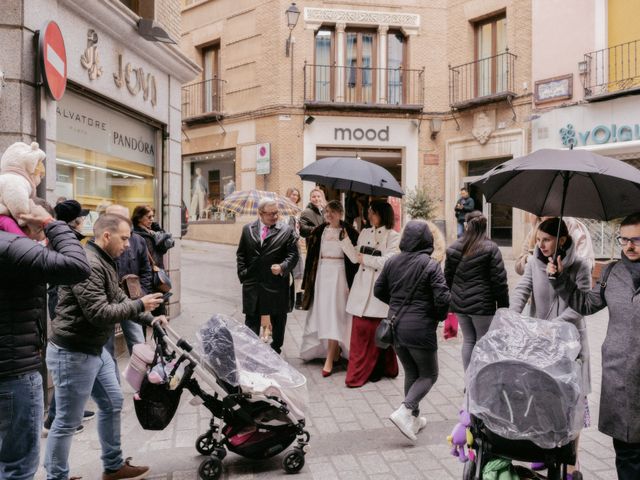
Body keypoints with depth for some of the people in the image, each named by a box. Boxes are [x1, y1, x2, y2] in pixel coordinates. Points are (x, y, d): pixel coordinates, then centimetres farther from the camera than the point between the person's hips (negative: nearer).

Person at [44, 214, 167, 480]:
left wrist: (149, 318, 12)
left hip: (94, 349, 11)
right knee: (67, 422, 3)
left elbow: (119, 300, 18)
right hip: (73, 353, -11)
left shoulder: (105, 262, 10)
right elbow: (99, 313, -28)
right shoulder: (88, 264, -24)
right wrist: (140, 305, -18)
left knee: (112, 404, 19)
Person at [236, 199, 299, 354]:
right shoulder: (248, 229, 8)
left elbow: (293, 254, -4)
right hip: (252, 284, 1)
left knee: (278, 319, 11)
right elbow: (241, 254, 12)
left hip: (277, 285, -1)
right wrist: (243, 272, 2)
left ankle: (276, 350, 28)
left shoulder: (287, 231, -1)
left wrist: (282, 267, -21)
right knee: (251, 320, 7)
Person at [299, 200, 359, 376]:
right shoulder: (319, 231, 8)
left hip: (339, 274, -4)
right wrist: (308, 281, 8)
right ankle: (334, 350, 26)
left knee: (334, 314, -7)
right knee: (322, 313, 9)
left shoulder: (348, 232, -3)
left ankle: (329, 360, -4)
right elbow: (312, 256, 10)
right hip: (321, 273, 5)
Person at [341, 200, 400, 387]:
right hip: (362, 286, 4)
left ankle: (377, 369, 18)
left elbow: (388, 261, -13)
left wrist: (365, 259, -7)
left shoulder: (393, 236, -2)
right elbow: (355, 258, 7)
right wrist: (345, 238, -2)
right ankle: (358, 372, 12)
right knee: (360, 330, 3)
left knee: (378, 331, 2)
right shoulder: (364, 233, 14)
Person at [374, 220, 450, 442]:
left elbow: (378, 291, 10)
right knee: (429, 374, 12)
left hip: (396, 326, 6)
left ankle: (414, 418, 29)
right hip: (420, 329, -6)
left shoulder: (392, 262, 2)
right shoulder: (430, 265, -14)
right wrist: (439, 316, 2)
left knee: (411, 372, 21)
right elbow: (442, 298, -18)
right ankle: (404, 411, -5)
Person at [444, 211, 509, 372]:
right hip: (482, 305, -4)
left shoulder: (454, 247, 1)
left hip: (459, 304, 4)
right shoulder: (490, 248, -11)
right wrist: (503, 306, -3)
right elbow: (499, 280, -11)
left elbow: (448, 277, 8)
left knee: (468, 340, 17)